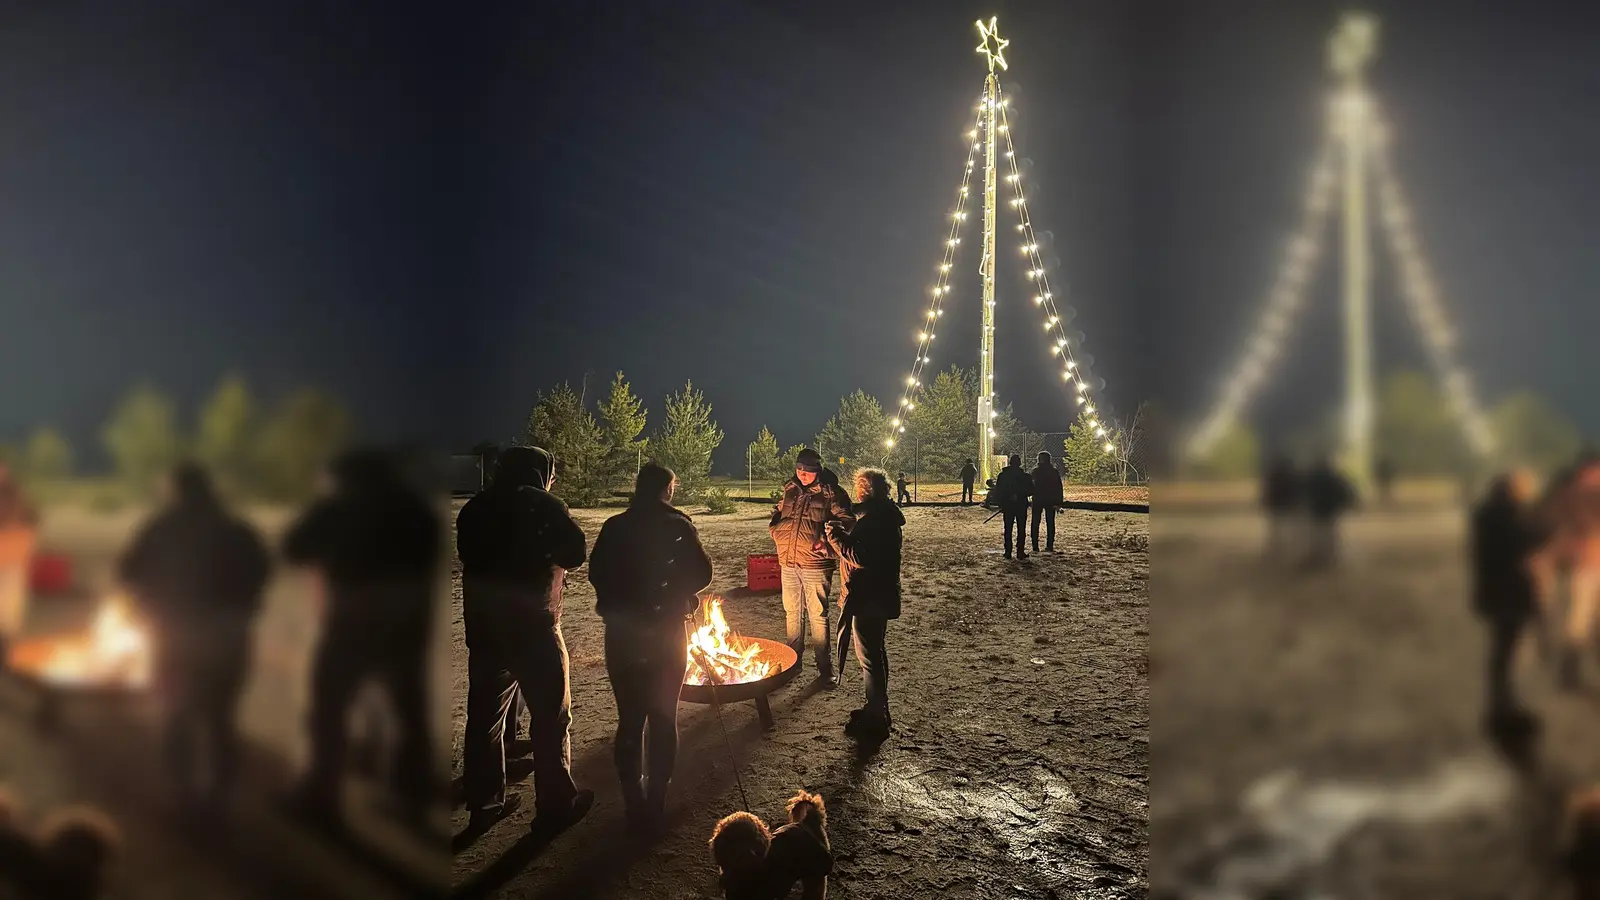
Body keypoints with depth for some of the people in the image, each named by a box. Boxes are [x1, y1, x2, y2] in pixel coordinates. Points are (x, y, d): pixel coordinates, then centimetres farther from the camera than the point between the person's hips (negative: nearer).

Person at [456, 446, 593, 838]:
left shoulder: (474, 508, 10)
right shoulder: (543, 505, -8)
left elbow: (469, 558, 17)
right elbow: (575, 554, -9)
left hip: (483, 629, 6)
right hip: (533, 628, -6)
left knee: (484, 718, 14)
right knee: (550, 719, 4)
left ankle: (484, 804, 22)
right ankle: (556, 806, 10)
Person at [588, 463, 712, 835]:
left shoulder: (614, 527, 0)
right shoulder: (677, 525, -7)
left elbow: (597, 574, 0)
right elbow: (701, 573, -8)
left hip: (622, 633, 2)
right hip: (666, 631, -2)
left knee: (630, 719, 11)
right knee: (663, 719, 10)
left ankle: (634, 804, 13)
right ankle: (655, 802, 12)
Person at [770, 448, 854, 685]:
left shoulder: (830, 493, -8)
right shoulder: (790, 490, 9)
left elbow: (846, 521, -10)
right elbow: (777, 515, 24)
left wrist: (826, 541, -22)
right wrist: (778, 532, 5)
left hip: (815, 565, -6)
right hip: (788, 564, 6)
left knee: (818, 616, 0)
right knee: (792, 613, 16)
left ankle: (825, 669, 10)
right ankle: (793, 663, 30)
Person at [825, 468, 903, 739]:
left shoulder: (873, 520, -22)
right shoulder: (885, 516, 11)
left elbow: (859, 557, -28)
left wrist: (835, 537, -17)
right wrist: (844, 535, 8)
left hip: (868, 598, -11)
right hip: (880, 595, 11)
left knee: (869, 656, -2)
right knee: (875, 653, 21)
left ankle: (875, 720, 6)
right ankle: (876, 710, 34)